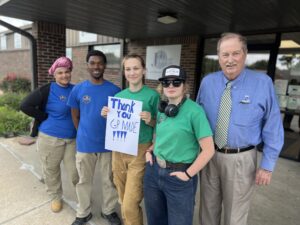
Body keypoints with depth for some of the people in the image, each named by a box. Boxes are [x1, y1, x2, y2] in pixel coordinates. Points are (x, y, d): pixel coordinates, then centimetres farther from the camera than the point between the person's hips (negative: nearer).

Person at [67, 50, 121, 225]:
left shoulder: (114, 90, -6)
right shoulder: (78, 89, -3)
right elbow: (75, 116, 7)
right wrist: (83, 135, 9)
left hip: (109, 144, 0)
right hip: (84, 144, 1)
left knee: (109, 180, 15)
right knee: (84, 181, 17)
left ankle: (109, 210, 39)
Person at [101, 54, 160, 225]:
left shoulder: (152, 95, -8)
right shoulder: (119, 96, 6)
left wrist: (150, 120, -22)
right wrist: (107, 116, -5)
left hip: (140, 152, -5)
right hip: (119, 151, 5)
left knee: (130, 205, -2)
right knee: (124, 200, 19)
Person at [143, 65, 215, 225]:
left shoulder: (194, 111, -16)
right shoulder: (161, 109, 3)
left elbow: (208, 150, -16)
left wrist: (188, 174, -14)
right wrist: (149, 151, 4)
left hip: (178, 177, -6)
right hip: (153, 171, 6)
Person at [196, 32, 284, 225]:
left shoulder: (263, 83, -10)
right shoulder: (207, 82, -2)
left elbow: (273, 127, -7)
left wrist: (267, 165, -7)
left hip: (241, 159, -2)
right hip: (209, 155, 3)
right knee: (208, 208, 22)